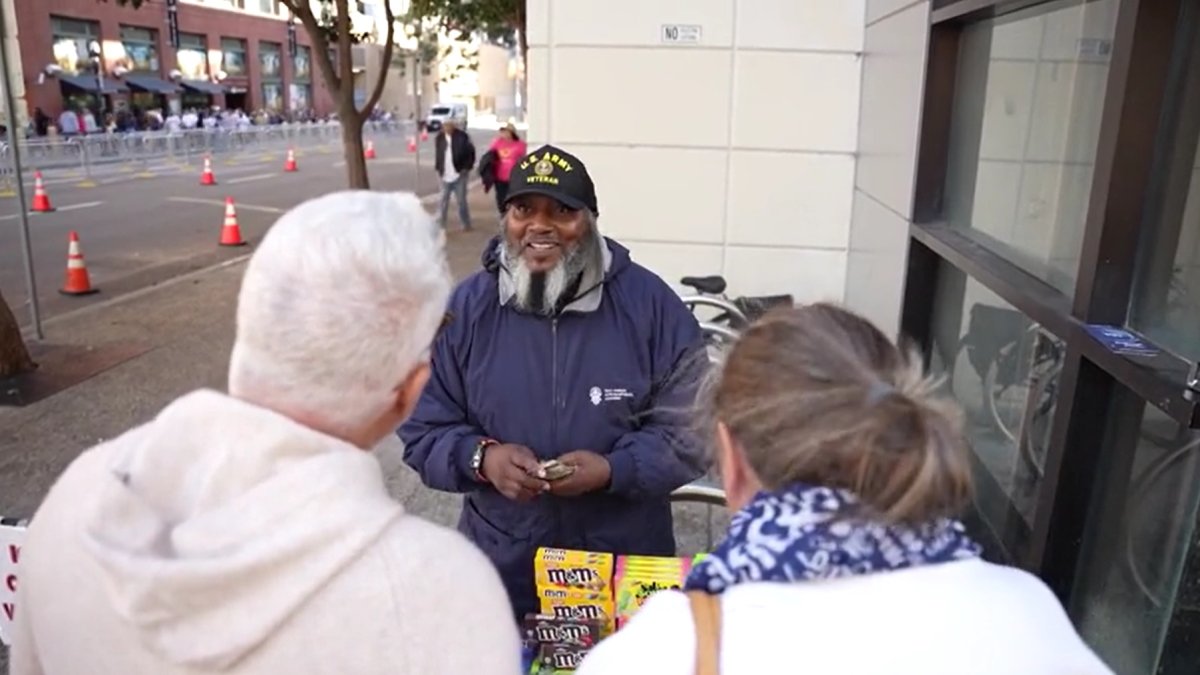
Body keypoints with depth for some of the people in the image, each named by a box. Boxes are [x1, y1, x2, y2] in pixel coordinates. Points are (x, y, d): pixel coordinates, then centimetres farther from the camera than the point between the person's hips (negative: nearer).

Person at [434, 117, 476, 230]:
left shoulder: (462, 136, -7)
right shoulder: (440, 138, 6)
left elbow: (471, 152, -3)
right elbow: (437, 154, 15)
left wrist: (467, 168, -8)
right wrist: (438, 168, 6)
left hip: (459, 174, -3)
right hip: (445, 175, 3)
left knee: (461, 200, 4)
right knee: (443, 201, 4)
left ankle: (466, 224, 19)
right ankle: (439, 224, 8)